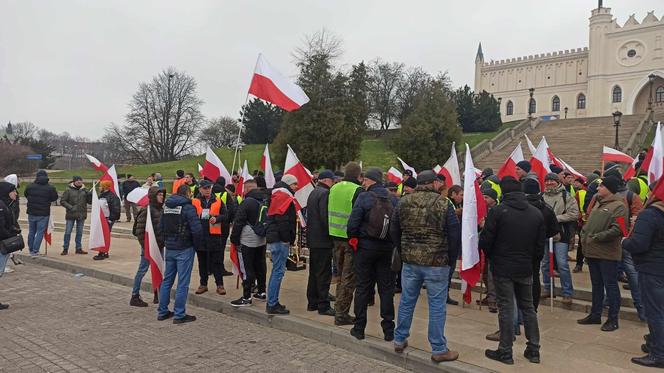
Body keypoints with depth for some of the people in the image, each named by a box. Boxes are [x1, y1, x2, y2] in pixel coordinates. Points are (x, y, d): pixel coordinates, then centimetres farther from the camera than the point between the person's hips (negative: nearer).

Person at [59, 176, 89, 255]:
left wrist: (89, 195, -14)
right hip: (71, 214, -3)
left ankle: (79, 248, 19)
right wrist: (70, 207, -16)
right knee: (68, 232, 3)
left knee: (79, 232, 10)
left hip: (81, 215, 3)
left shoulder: (84, 190, 5)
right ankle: (65, 248, 12)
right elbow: (62, 201, -5)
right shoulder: (68, 190, -4)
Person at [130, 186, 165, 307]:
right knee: (142, 270, 0)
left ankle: (158, 295, 25)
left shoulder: (161, 209, 10)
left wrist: (163, 242, 14)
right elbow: (140, 230, -17)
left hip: (160, 246, 8)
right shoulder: (146, 210, -15)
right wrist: (145, 246, -17)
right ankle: (135, 297, 10)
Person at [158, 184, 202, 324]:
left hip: (169, 248, 7)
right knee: (182, 283, 0)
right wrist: (196, 245, -5)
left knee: (167, 280, 16)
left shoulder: (167, 206, 9)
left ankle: (162, 312, 24)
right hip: (184, 249, -7)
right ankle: (179, 315, 5)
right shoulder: (187, 207, -13)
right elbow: (197, 229, -20)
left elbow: (161, 226, 16)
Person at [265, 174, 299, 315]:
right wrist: (287, 239, -15)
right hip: (280, 240, -11)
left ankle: (272, 303, 22)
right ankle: (272, 305, -3)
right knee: (278, 271, -7)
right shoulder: (284, 197, -13)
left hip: (274, 239, 11)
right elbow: (283, 221, -21)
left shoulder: (277, 196, 19)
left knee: (276, 271, 15)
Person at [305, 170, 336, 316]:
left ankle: (312, 302, 22)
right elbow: (325, 217, -22)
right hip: (323, 240, -10)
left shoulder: (313, 193, 16)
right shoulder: (325, 193, -14)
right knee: (324, 273, -4)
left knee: (314, 272, 15)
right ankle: (323, 305, 0)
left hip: (313, 239, 10)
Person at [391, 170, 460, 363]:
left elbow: (394, 231, 7)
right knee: (437, 306, 6)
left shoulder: (403, 202, 1)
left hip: (409, 261, 4)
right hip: (437, 262, -4)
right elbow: (456, 234, -9)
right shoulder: (443, 203, -11)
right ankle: (439, 350, 15)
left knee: (406, 301, 16)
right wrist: (444, 250, 7)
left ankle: (399, 340, 28)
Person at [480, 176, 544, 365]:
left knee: (506, 309, 3)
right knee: (528, 308, 16)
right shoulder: (536, 213, 1)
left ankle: (505, 352, 11)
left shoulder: (497, 211, -14)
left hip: (502, 268, -4)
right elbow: (540, 245, 5)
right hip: (525, 269, 4)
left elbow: (485, 241, -13)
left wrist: (491, 257, 7)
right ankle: (533, 350, 23)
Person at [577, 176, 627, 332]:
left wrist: (596, 237, -19)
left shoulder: (618, 206, -12)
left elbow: (617, 230, -21)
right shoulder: (598, 203, 15)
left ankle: (613, 319, 11)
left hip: (607, 254, -8)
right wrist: (584, 235, 7)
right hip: (592, 252, 8)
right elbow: (589, 223, 23)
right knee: (596, 285, 16)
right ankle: (595, 315, 27)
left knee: (610, 286, 1)